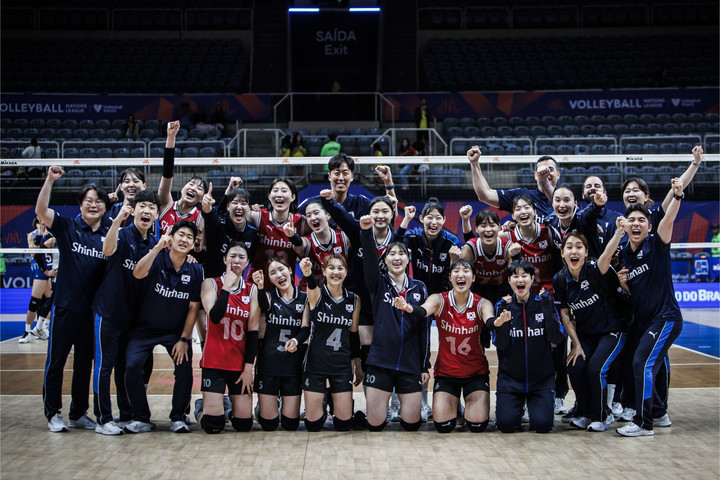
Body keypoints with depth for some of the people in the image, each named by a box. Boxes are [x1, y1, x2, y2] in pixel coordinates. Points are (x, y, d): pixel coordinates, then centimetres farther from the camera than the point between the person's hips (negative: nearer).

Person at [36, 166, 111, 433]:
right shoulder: (67, 227, -1)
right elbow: (40, 211, -16)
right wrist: (50, 180, -23)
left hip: (93, 309, 3)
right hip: (65, 306, -3)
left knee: (85, 363, 11)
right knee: (55, 361, 2)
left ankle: (79, 414, 22)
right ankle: (53, 414, 14)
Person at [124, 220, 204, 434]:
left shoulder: (195, 271, -5)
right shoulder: (157, 260, -11)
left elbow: (193, 307, -2)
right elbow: (138, 274, -33)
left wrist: (184, 339, -8)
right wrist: (157, 247, -43)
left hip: (176, 331, 1)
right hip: (145, 329, -1)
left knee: (185, 369, -17)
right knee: (132, 366, -20)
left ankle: (178, 417, 5)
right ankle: (142, 419, -2)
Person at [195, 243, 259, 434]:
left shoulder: (252, 290, 6)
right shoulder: (211, 284, 0)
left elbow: (253, 330, 2)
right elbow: (215, 317, -18)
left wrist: (249, 367, -4)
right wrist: (227, 286, -14)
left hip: (241, 363, 3)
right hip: (214, 361, -3)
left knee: (244, 424, 1)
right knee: (213, 425, -8)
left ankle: (228, 403, 31)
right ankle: (200, 407, 24)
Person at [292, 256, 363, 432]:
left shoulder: (354, 300, 3)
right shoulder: (317, 294, -7)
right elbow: (312, 287, -32)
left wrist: (358, 366, 14)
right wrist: (307, 273, -55)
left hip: (342, 365, 2)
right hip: (316, 363, -2)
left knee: (344, 424, 1)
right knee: (313, 424, 1)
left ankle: (334, 400, 33)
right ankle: (321, 404, 33)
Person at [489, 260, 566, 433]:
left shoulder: (544, 303, -2)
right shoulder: (504, 306, -1)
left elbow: (557, 338, -13)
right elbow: (500, 344, -9)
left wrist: (547, 307, -20)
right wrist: (502, 320, -27)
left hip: (541, 376, 0)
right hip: (510, 377, 0)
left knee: (543, 424, -13)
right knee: (507, 424, -12)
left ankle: (534, 406, 20)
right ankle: (516, 406, 21)